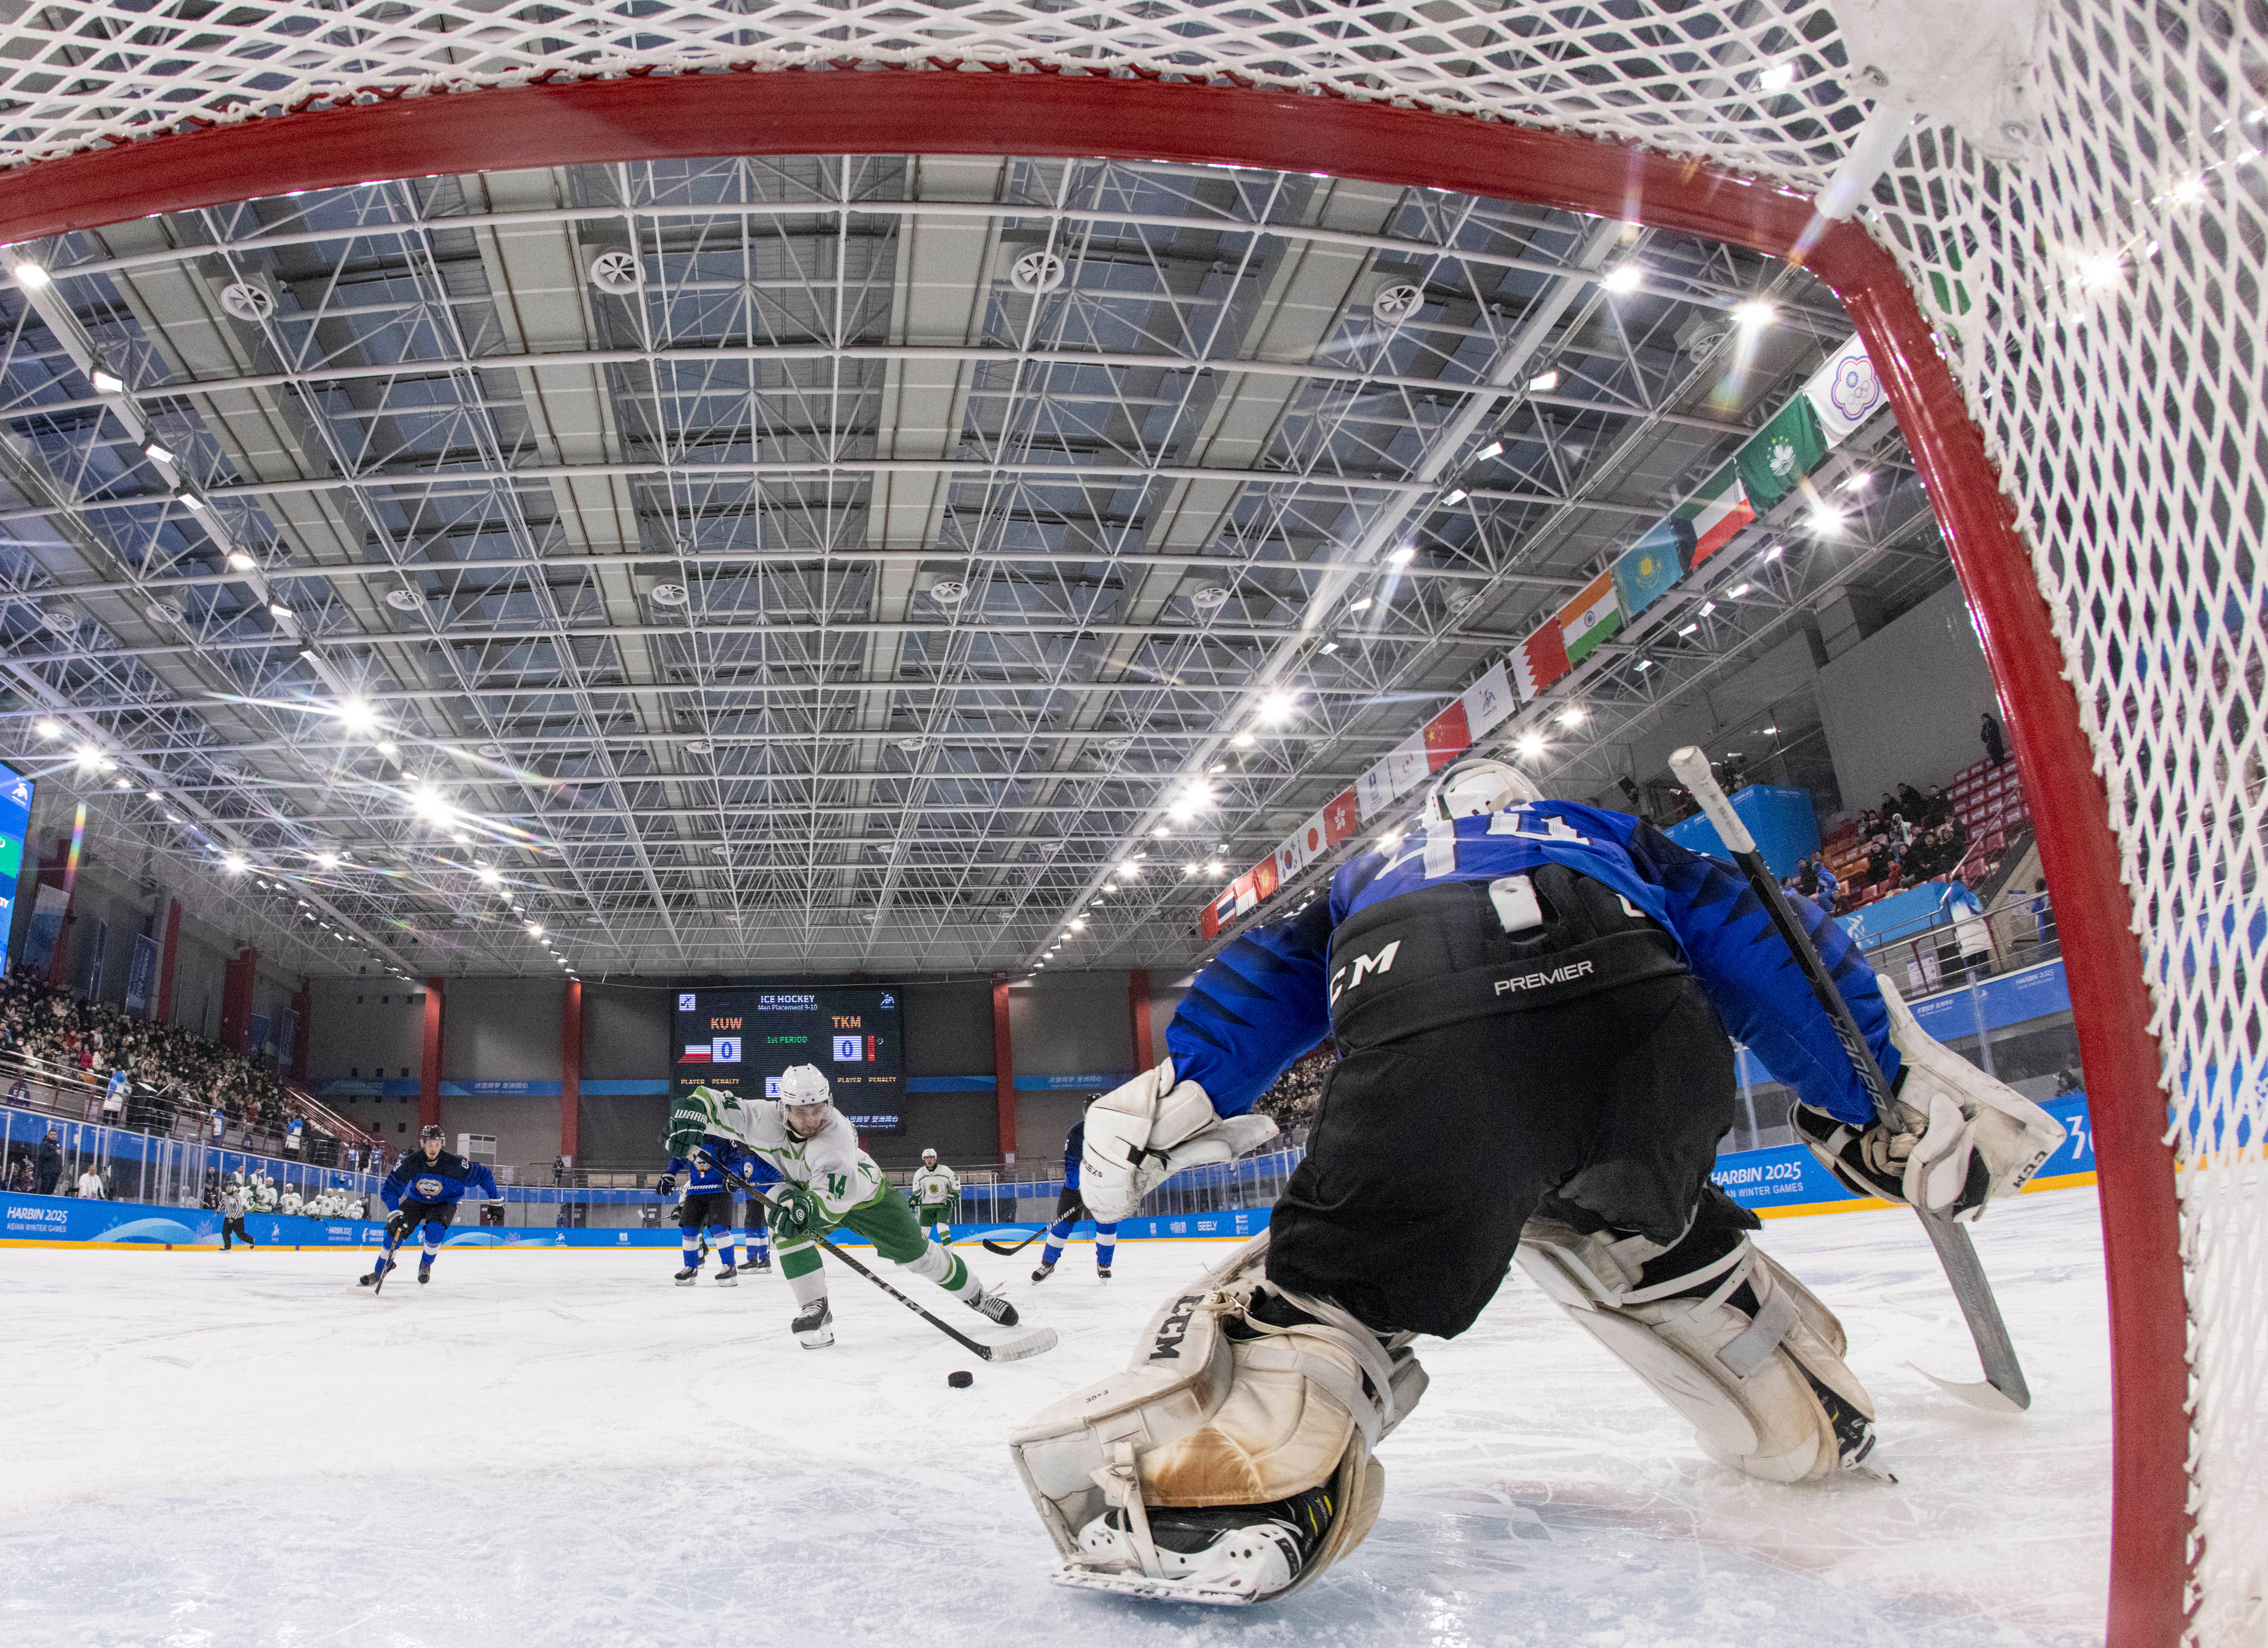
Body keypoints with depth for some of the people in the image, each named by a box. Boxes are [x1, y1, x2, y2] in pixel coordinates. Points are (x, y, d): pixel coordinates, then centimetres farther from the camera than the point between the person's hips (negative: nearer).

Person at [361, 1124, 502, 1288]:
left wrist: (495, 1200, -12)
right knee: (396, 1230, -11)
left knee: (435, 1229, -28)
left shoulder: (454, 1163, -30)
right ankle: (379, 1272, 10)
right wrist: (394, 1212, -29)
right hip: (416, 1199, 2)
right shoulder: (410, 1163, -25)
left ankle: (426, 1266, 0)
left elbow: (483, 1175, -18)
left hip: (445, 1202, -2)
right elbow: (389, 1189, -16)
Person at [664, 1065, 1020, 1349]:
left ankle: (977, 1295, 22)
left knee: (915, 1252, 0)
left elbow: (836, 1193, -52)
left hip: (864, 1192, -3)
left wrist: (807, 1207, -70)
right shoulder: (765, 1119, -30)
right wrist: (687, 1120, -48)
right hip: (803, 1191, 3)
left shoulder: (836, 1132, -41)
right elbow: (709, 1102, -27)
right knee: (787, 1225, -29)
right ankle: (815, 1308, -18)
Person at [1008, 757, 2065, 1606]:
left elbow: (1269, 973, 27)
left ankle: (1233, 1473, -28)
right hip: (1642, 1024, 2)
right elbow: (1757, 942, 31)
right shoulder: (1611, 836, 43)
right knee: (1646, 1231, 30)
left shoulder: (1368, 876, 43)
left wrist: (1176, 1091, 18)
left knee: (1338, 1269, -2)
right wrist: (1892, 1090, 28)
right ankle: (1808, 1419, 32)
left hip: (1431, 1047, -2)